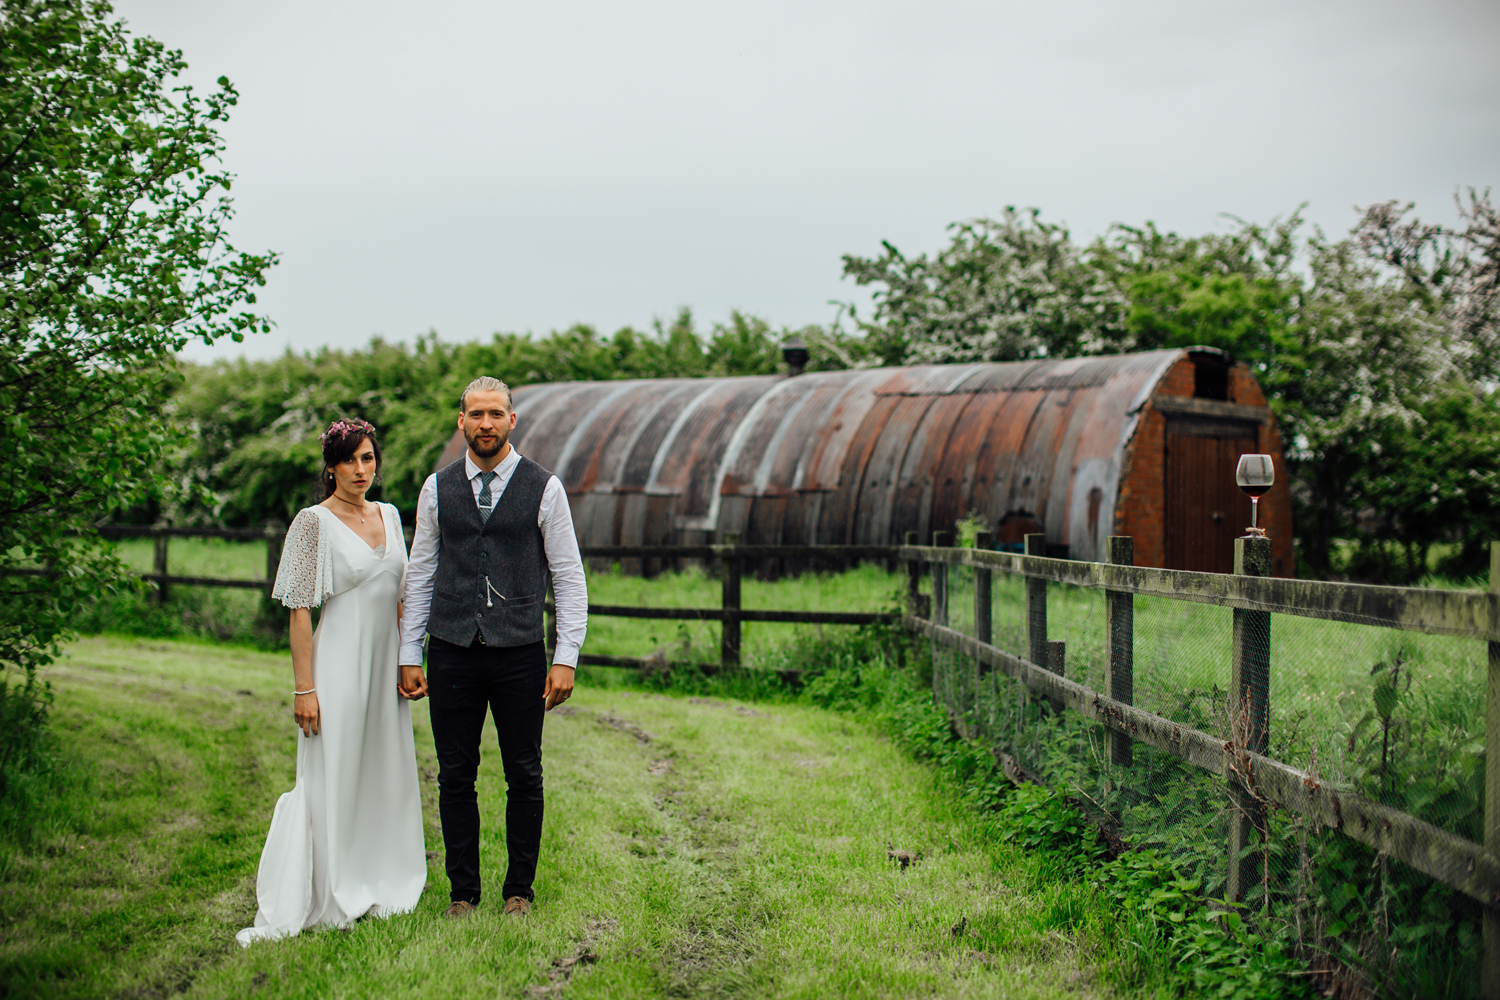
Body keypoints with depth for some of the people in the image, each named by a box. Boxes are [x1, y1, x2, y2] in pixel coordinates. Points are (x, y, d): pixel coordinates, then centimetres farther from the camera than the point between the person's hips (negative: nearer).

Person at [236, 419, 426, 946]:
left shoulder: (389, 515, 11)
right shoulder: (314, 521, -8)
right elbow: (299, 609, -11)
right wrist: (303, 687, -15)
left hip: (385, 665, 7)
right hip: (339, 661, -6)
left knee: (385, 774, 13)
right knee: (332, 780, -3)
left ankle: (377, 884, 28)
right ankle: (325, 900, 5)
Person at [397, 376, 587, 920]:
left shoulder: (544, 488, 0)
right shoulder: (438, 489, 7)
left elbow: (570, 578, 1)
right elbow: (419, 576, 11)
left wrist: (566, 658, -6)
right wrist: (409, 655, 6)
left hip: (520, 654, -2)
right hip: (452, 653, 2)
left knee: (524, 777, 4)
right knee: (455, 777, 6)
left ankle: (519, 890, 18)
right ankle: (463, 891, 18)